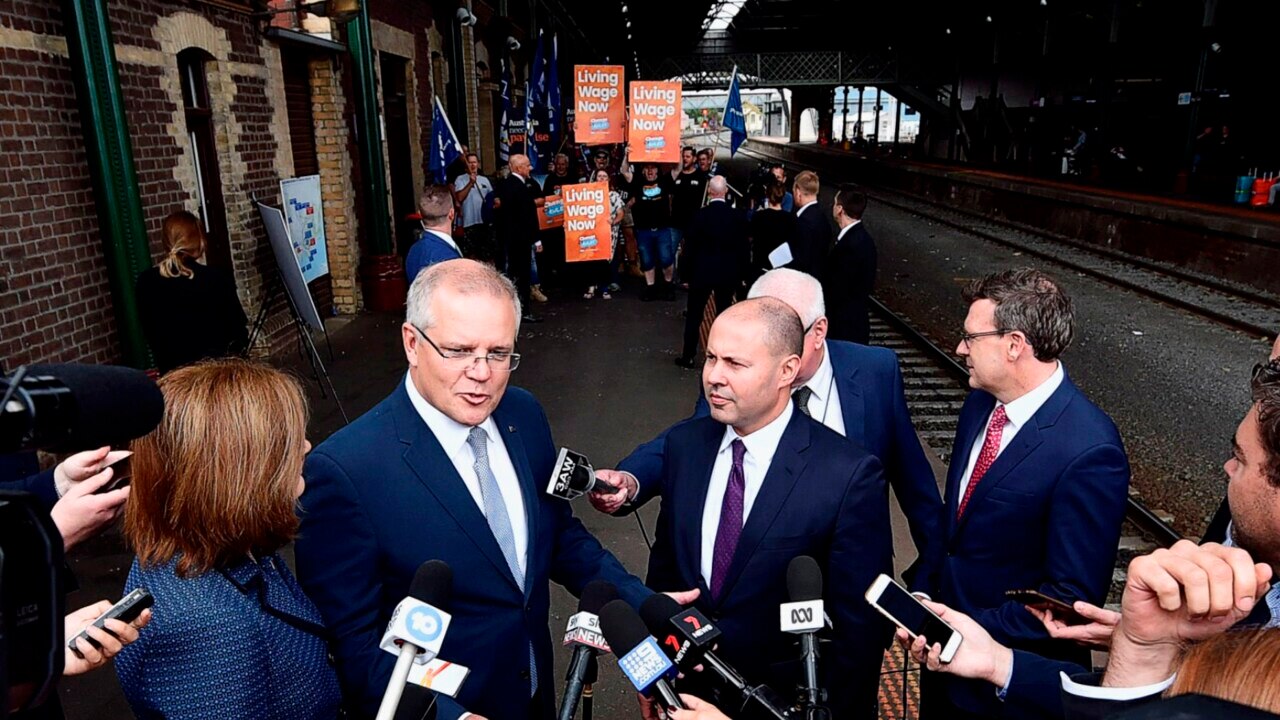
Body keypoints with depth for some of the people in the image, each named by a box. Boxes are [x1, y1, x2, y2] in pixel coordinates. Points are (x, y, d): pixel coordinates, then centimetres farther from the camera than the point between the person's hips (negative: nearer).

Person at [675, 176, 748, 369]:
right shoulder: (738, 216, -6)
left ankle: (688, 357, 13)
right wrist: (742, 274, 8)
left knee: (694, 315, 9)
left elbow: (690, 247, -8)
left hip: (702, 273, -2)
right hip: (729, 273, 2)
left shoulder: (700, 215, -12)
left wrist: (688, 274, 2)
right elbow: (744, 247, -1)